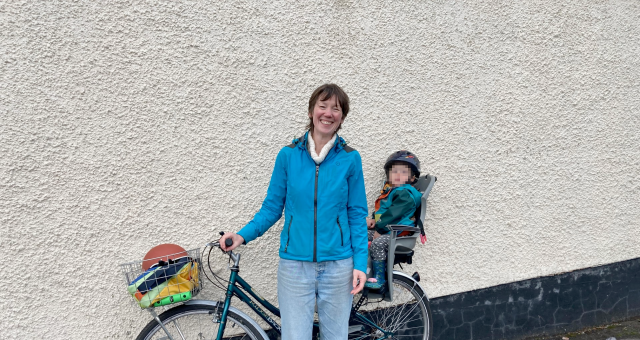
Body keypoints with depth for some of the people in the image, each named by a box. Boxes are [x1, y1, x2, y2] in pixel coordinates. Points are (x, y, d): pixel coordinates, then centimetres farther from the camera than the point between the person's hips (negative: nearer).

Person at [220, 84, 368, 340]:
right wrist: (243, 235, -10)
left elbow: (357, 215, 2)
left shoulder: (350, 159, -2)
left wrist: (360, 263, -4)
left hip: (337, 266, 1)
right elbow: (272, 208, 4)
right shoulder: (288, 155, -1)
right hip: (295, 265, 0)